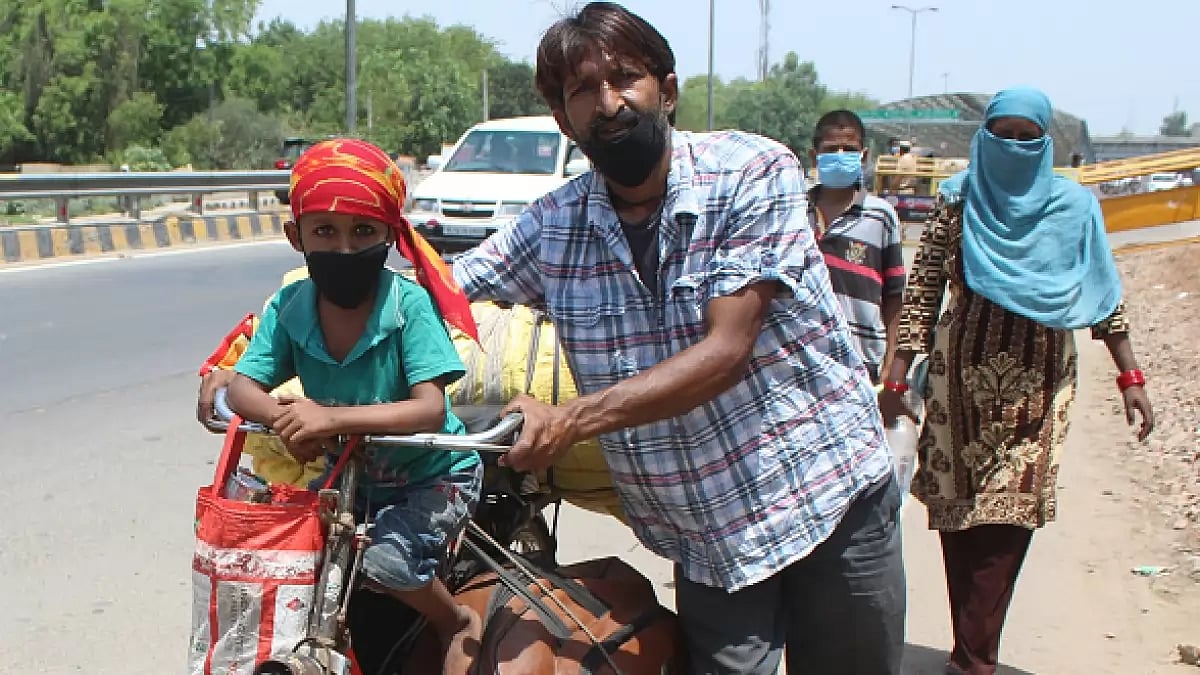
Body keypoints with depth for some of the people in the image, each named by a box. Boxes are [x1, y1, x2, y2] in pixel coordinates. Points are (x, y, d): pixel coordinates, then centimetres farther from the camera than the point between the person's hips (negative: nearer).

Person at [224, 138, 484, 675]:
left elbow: (431, 409, -32)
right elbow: (242, 388, -11)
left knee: (389, 559, -25)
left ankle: (460, 624, 6)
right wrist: (285, 416, -34)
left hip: (433, 473, -5)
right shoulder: (290, 308, -13)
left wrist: (334, 418, -43)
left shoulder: (408, 304, -26)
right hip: (351, 475, 6)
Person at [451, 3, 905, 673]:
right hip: (707, 537, 2)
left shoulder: (754, 172, -13)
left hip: (828, 498, -2)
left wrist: (572, 419, -28)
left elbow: (725, 350, -20)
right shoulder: (553, 226, -2)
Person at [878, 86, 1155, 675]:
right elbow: (921, 291, -1)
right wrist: (897, 375, -7)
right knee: (959, 512, 2)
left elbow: (1104, 296, 8)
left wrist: (1129, 376, 3)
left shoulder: (1074, 207, 5)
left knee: (1009, 516, -5)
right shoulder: (960, 203, 2)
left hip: (1037, 384, 0)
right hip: (962, 378, 0)